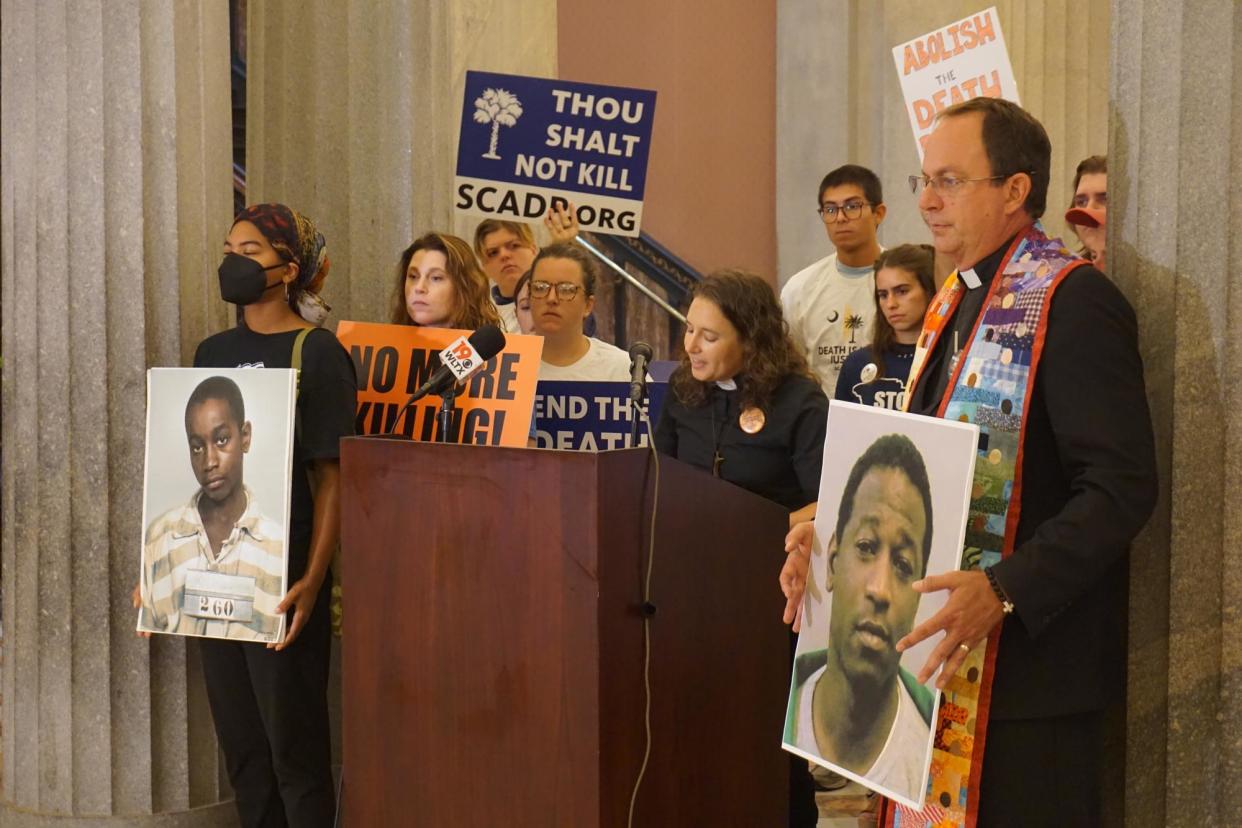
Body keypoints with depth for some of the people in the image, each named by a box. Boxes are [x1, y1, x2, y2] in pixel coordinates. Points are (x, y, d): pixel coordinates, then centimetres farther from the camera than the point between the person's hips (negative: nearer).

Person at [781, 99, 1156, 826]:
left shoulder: (1073, 301, -14)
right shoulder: (956, 302, 13)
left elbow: (1122, 486, -21)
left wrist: (1006, 591, -30)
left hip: (1029, 659, -8)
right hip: (943, 648, 8)